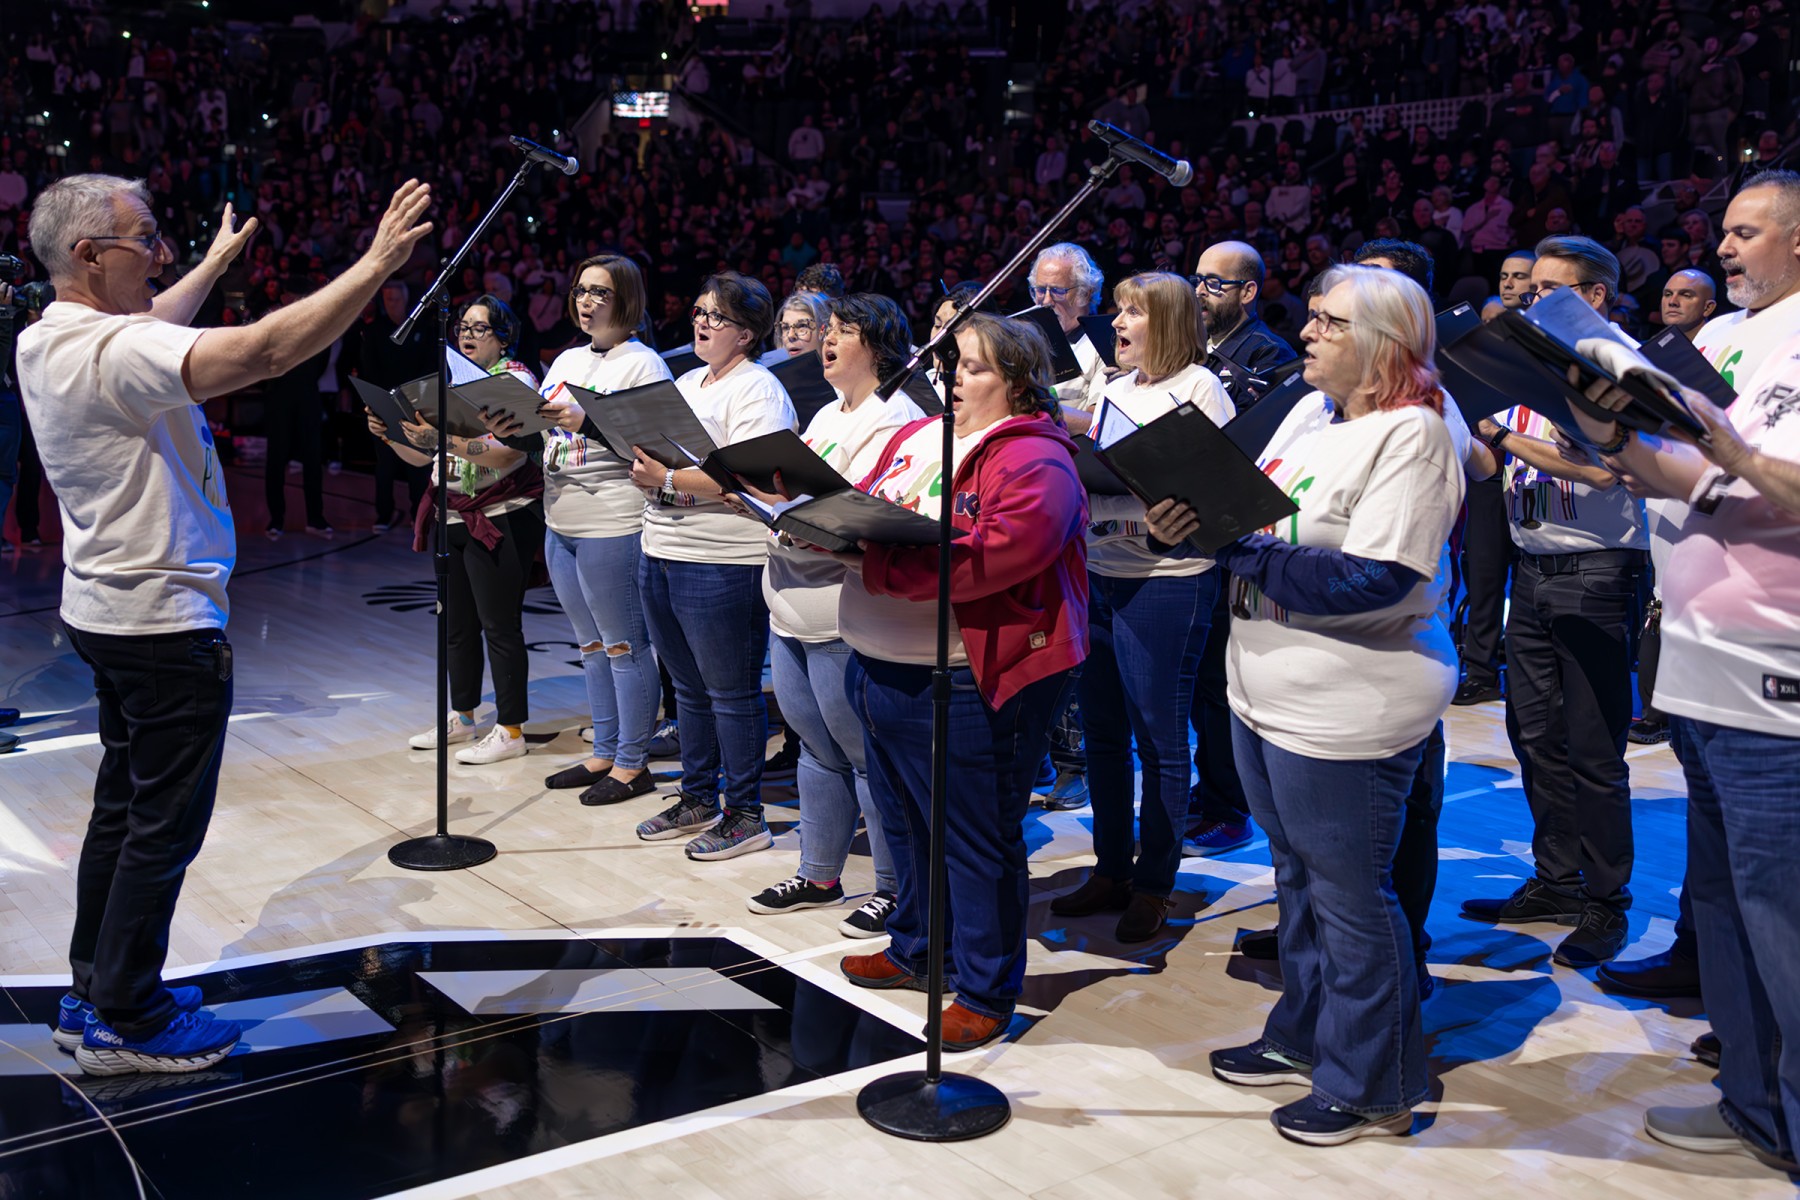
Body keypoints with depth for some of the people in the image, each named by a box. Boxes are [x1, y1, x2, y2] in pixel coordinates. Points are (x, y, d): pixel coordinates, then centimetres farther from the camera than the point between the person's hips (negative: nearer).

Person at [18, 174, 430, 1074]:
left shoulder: (45, 343, 6)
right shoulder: (113, 353, -24)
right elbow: (270, 350, -35)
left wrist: (217, 260, 38)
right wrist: (377, 263, -28)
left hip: (106, 610, 10)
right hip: (164, 620, -10)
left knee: (122, 805, 18)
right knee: (165, 824, 1)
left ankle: (95, 993, 28)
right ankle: (126, 1023, 11)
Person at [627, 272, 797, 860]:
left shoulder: (758, 392, -11)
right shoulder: (685, 383, 17)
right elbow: (659, 450, 23)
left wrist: (668, 479, -21)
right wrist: (643, 461, 0)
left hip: (722, 564, -9)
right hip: (661, 552, 9)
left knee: (731, 692, 0)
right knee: (689, 688, 17)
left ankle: (746, 815, 10)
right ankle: (697, 800, 29)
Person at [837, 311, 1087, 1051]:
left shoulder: (1033, 461, -14)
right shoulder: (915, 437, 14)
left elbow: (989, 555, -27)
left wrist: (874, 558, -26)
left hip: (967, 682, -9)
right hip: (881, 667, 9)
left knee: (975, 839, 3)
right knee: (905, 822, 22)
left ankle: (986, 991, 17)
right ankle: (915, 949, 41)